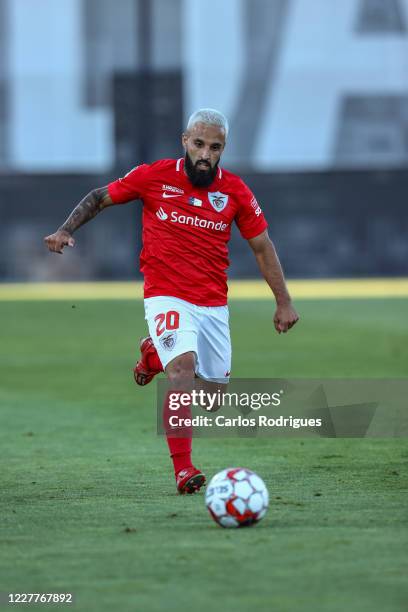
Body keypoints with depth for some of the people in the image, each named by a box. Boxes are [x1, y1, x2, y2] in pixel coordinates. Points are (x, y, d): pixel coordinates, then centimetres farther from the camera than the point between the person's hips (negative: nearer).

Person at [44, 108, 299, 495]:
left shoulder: (235, 192, 0)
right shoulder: (154, 177, -5)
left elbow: (261, 246, 8)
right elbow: (100, 198, 7)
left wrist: (284, 302, 6)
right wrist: (65, 230, -7)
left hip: (213, 304, 4)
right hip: (166, 297, -4)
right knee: (184, 368, -28)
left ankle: (156, 355, 37)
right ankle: (183, 470, -27)